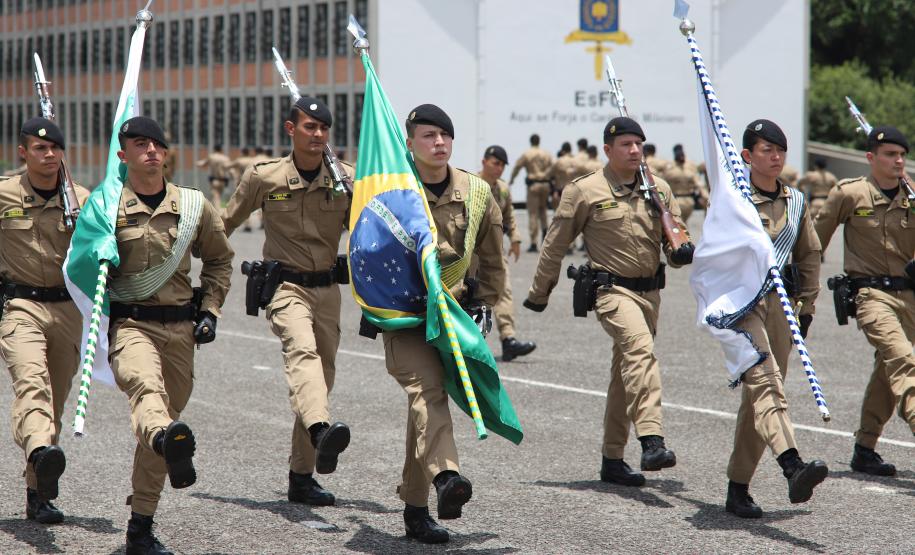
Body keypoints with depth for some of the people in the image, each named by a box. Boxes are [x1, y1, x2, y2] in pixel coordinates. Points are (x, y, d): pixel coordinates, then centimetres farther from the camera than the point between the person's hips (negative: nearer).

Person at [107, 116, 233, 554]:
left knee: (166, 418, 7)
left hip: (180, 328, 4)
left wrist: (210, 310, 11)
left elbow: (219, 259, 22)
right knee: (146, 385, -35)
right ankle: (171, 442, -69)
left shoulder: (194, 206, 8)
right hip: (130, 324, -4)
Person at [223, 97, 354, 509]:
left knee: (322, 377, 8)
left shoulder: (346, 180, 2)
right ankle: (321, 429, -57)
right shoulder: (263, 177, -2)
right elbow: (225, 225, 12)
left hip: (328, 289, 4)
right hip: (285, 286, -4)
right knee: (302, 351, -31)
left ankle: (301, 476, 19)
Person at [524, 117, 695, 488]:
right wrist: (539, 293, 8)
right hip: (612, 290, -6)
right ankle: (652, 441, -40)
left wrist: (683, 252, -13)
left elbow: (673, 243, 12)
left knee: (626, 373, 12)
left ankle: (612, 460, 21)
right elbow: (555, 244, 3)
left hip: (650, 291, 6)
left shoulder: (660, 190, 9)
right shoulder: (584, 191, -5)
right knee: (640, 349, -30)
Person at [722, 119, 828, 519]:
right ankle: (792, 466, -41)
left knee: (760, 395, 7)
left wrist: (806, 307, 14)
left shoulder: (795, 201, 14)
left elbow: (810, 255, 20)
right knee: (764, 381, -24)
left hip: (780, 302, 6)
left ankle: (738, 489, 14)